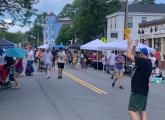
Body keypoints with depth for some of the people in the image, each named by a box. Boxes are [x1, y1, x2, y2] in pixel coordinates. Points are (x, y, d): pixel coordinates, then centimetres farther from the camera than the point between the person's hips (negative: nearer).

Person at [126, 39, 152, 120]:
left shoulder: (143, 61, -19)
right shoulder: (147, 62, 9)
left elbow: (129, 55, -17)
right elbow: (133, 57, 17)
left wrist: (129, 45, -2)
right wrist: (134, 47, 10)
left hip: (138, 91, -10)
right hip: (143, 90, 10)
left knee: (132, 111, -9)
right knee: (142, 110, 16)